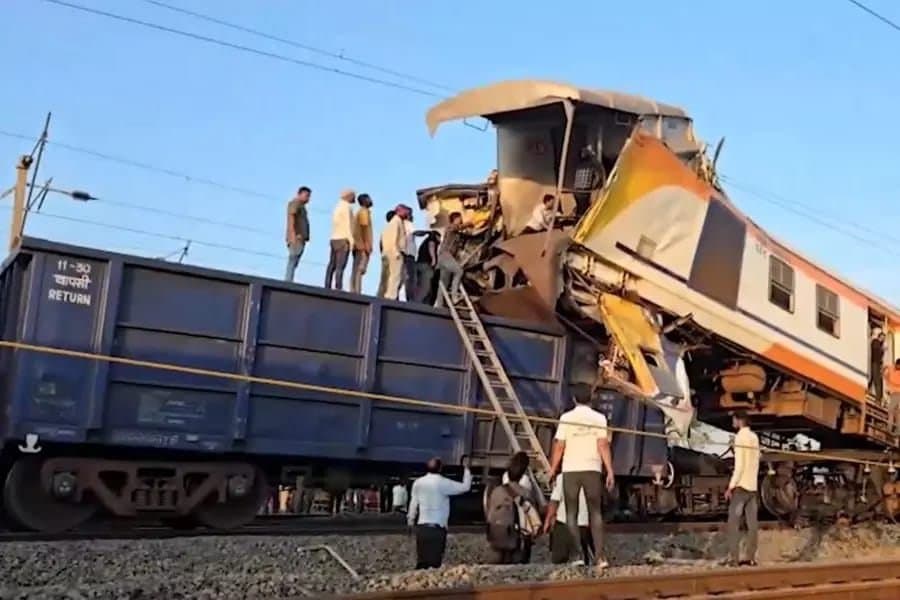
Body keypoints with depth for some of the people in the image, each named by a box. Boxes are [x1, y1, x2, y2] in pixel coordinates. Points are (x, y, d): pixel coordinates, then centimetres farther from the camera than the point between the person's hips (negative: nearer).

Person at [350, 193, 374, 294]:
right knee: (360, 270, -13)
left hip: (358, 245, 9)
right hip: (363, 245, -9)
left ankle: (353, 292, 3)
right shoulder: (364, 212, -5)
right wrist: (367, 245, -19)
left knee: (356, 270, 5)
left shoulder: (359, 212, 23)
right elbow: (364, 229, -15)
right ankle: (356, 292, -18)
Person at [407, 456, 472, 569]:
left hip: (422, 526, 5)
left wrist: (411, 519, 23)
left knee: (421, 560, 10)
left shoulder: (418, 482, 4)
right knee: (435, 562, -3)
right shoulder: (443, 482, -9)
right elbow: (465, 487, -4)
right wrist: (466, 468, 7)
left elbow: (413, 502, 10)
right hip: (437, 527, -5)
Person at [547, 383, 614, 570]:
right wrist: (610, 471, -2)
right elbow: (603, 445, -5)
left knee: (571, 513, 8)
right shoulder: (599, 418, 2)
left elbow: (559, 446, -2)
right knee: (595, 512, 9)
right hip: (592, 469, 1)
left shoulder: (566, 418, 1)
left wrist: (552, 469, 7)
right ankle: (600, 556, -1)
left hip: (570, 470, 0)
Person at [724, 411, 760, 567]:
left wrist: (731, 486, -13)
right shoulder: (755, 437, 12)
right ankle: (751, 558, 7)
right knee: (752, 523, 6)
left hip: (741, 485, -7)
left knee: (733, 522, -4)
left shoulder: (740, 437, -11)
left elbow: (739, 465, -16)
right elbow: (756, 463, 14)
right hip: (752, 486, 7)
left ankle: (733, 558, -6)